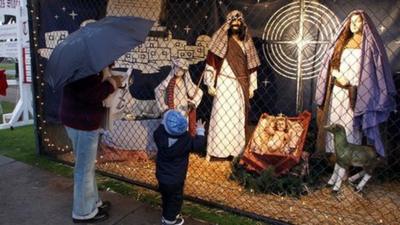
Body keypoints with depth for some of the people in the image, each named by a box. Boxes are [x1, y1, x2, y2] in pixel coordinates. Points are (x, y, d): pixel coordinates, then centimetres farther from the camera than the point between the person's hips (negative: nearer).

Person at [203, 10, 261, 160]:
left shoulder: (246, 42, 13)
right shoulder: (221, 39, 0)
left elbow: (251, 65, 13)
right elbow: (212, 61, -5)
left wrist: (251, 86, 8)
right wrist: (210, 84, -11)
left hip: (241, 86, 4)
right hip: (225, 84, -4)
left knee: (239, 117, 6)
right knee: (222, 115, -5)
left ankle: (237, 149, 14)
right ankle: (215, 150, 0)